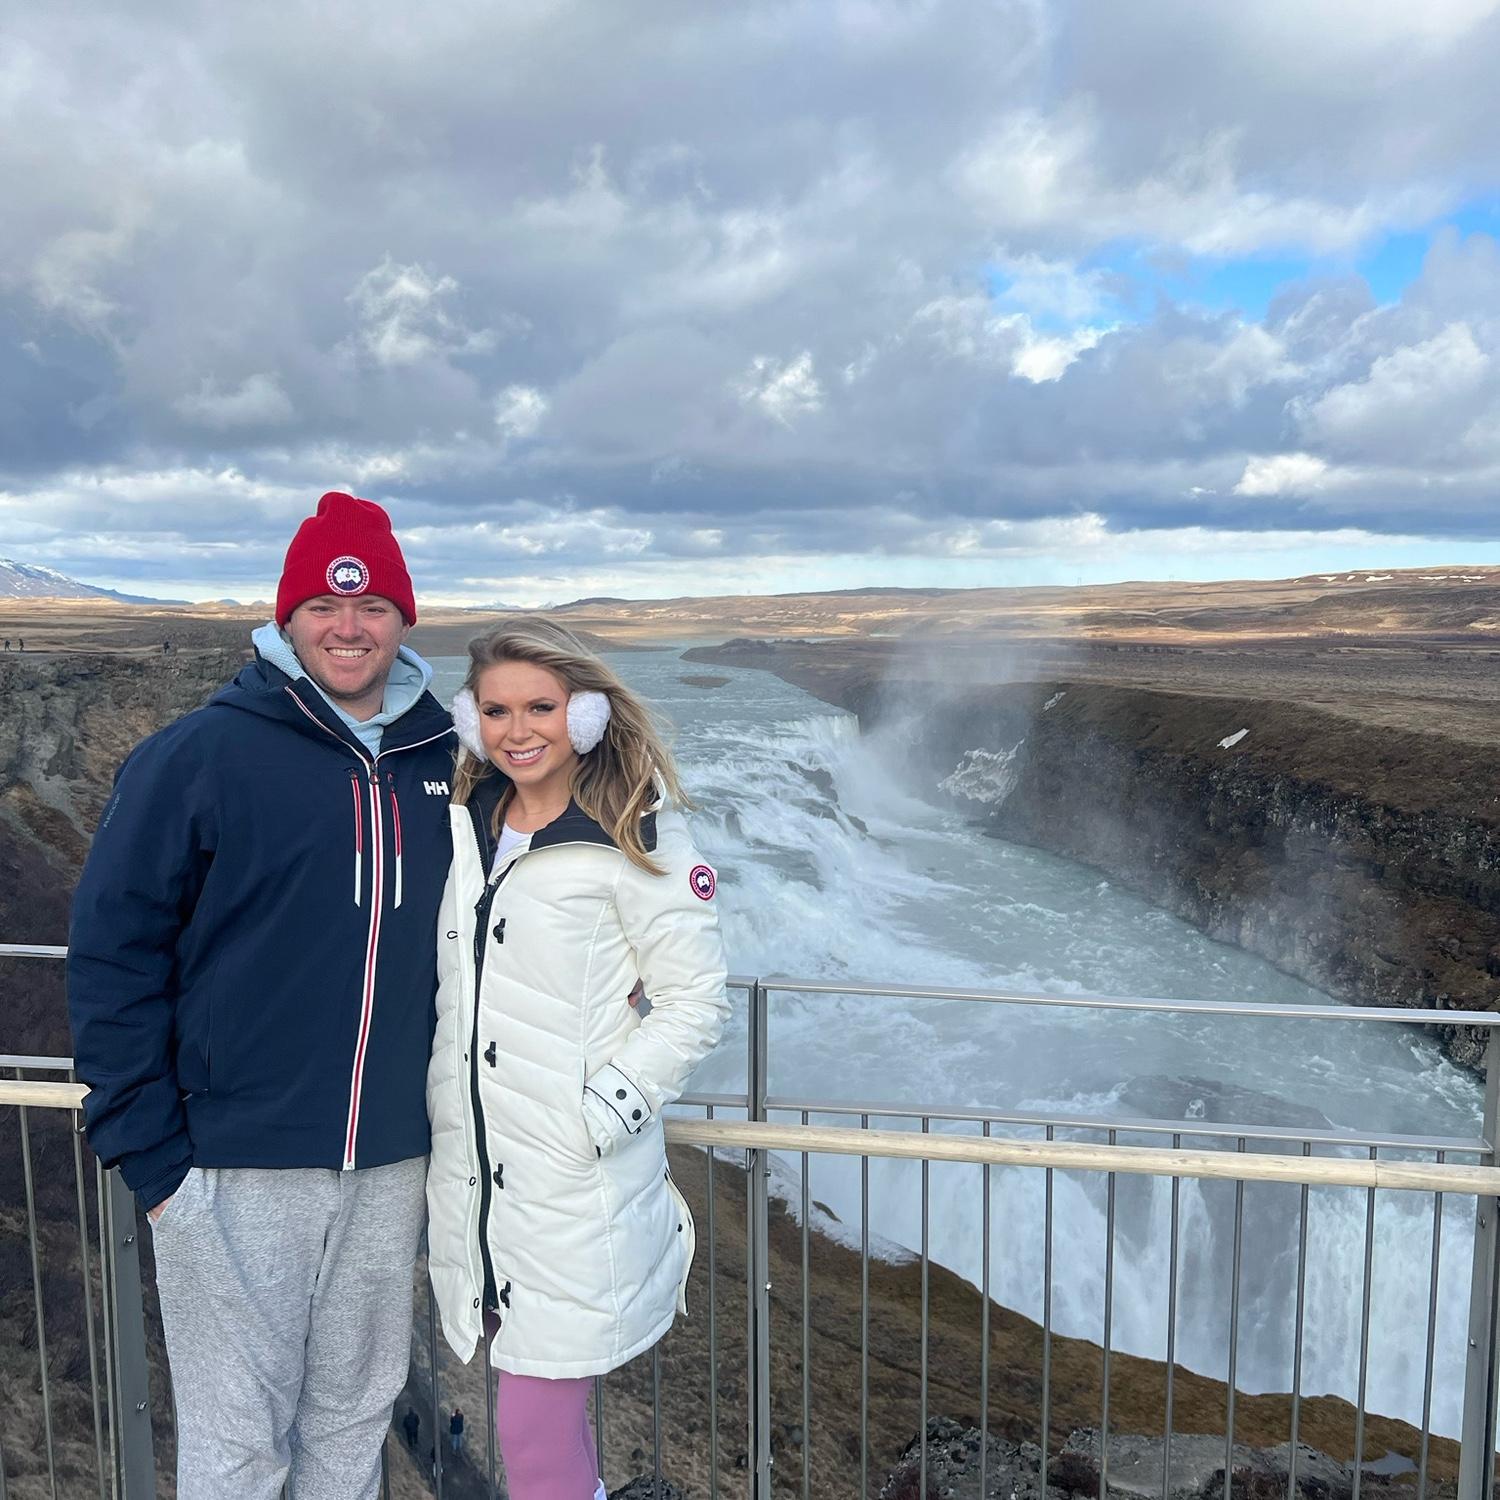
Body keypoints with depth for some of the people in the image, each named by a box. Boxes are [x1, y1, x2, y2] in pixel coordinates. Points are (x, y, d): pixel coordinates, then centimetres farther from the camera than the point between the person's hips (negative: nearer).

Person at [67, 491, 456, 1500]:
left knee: (358, 1414, 19)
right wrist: (146, 1147, -8)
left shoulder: (448, 759, 2)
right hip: (237, 1167, -3)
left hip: (392, 1166, 4)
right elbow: (114, 953, -7)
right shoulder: (201, 756, -9)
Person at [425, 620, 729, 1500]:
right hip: (470, 1170, 6)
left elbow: (697, 997, -10)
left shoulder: (633, 837, -10)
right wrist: (438, 1103, 12)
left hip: (577, 1188, -5)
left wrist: (611, 1109, -14)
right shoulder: (465, 825, 8)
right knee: (546, 1415, 17)